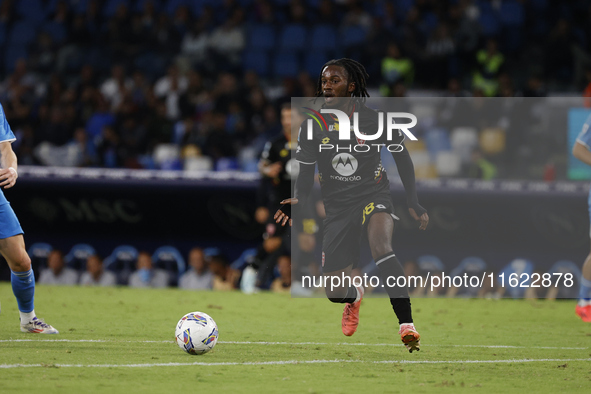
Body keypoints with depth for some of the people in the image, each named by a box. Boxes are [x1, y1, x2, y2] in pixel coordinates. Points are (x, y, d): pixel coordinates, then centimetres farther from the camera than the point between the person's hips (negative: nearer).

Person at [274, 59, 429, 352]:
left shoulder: (375, 119, -8)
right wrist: (298, 200, -16)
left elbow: (402, 158, 5)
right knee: (335, 293, 2)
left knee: (381, 247, -37)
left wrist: (413, 203, 2)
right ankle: (354, 297, 44)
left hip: (374, 196, -3)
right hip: (338, 207, 3)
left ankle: (406, 324, -37)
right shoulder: (314, 126, -3)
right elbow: (305, 173, 5)